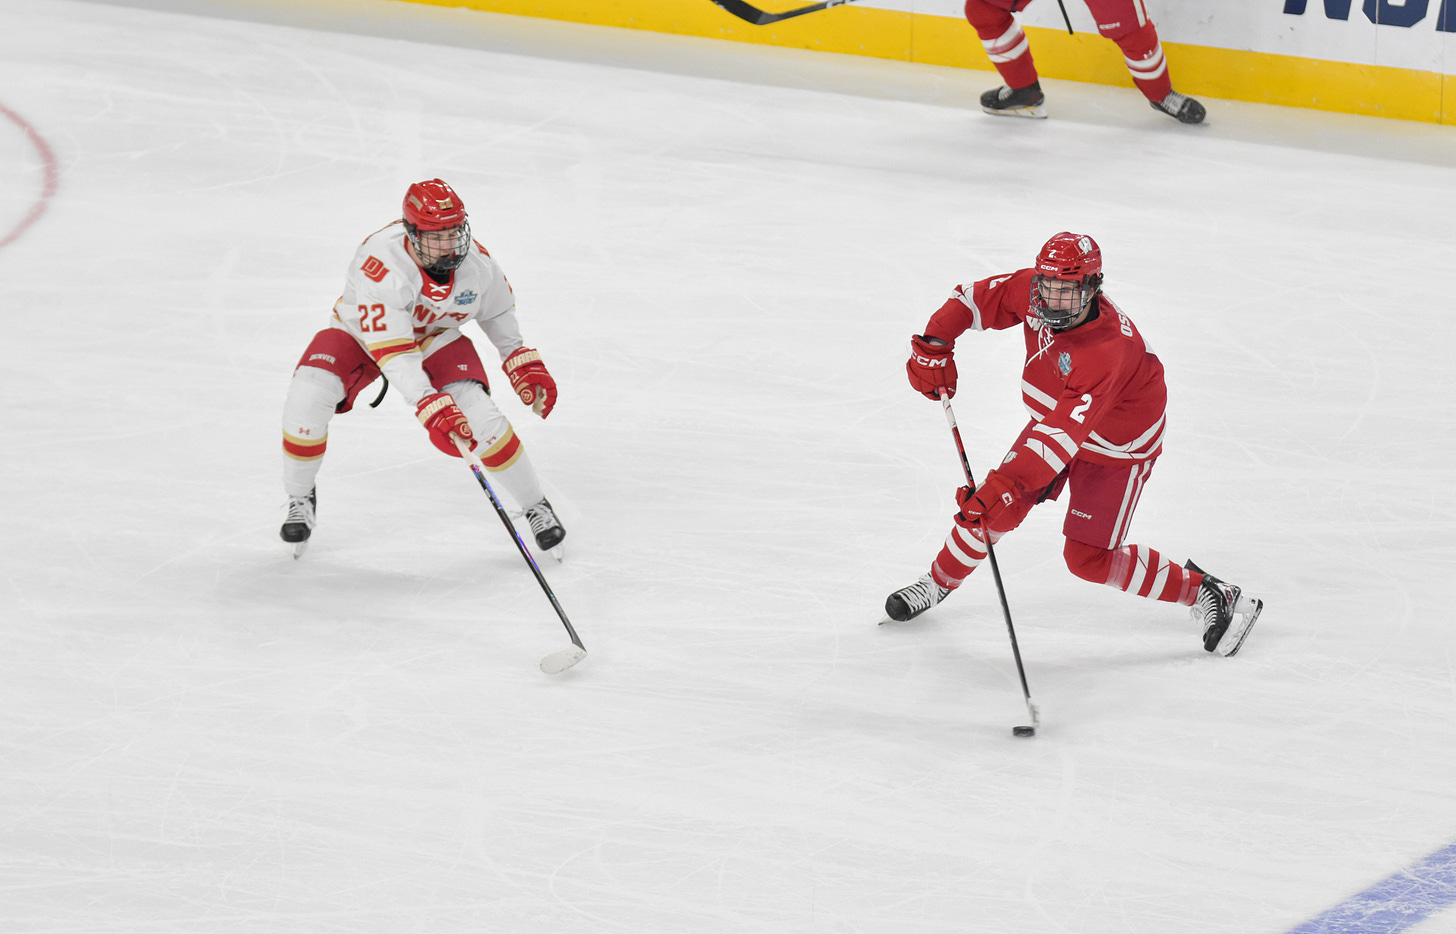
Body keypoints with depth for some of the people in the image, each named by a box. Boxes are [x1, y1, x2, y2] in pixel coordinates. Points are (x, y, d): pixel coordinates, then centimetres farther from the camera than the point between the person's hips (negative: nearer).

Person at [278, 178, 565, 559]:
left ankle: (536, 507, 1)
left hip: (435, 337, 2)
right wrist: (432, 409, -51)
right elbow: (393, 354, -43)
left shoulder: (475, 261, -23)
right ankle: (301, 499, -3)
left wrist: (526, 365, 0)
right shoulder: (379, 264, -39)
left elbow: (496, 310, 2)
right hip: (363, 333, -2)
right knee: (308, 393, -28)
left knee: (477, 413, -20)